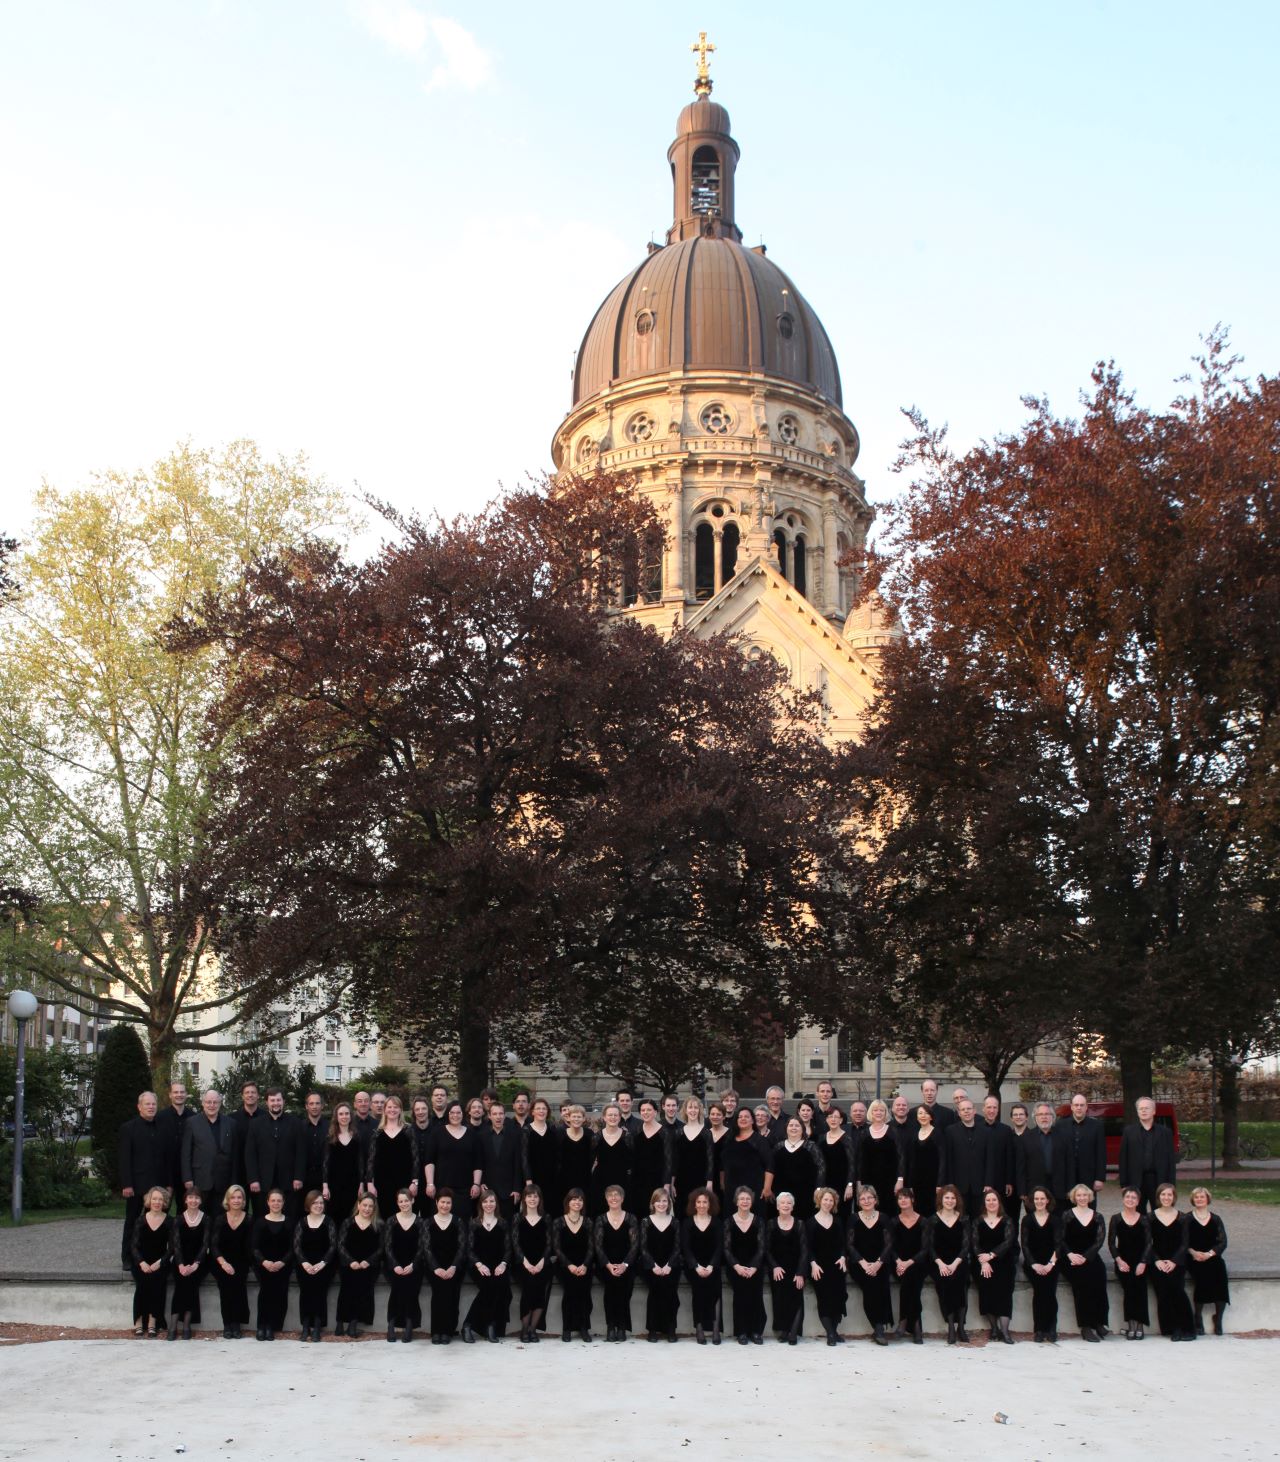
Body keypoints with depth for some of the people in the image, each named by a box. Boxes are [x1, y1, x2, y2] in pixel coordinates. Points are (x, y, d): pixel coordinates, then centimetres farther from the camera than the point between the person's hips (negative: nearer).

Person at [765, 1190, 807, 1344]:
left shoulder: (799, 1225, 4)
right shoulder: (771, 1224, 6)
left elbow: (804, 1250, 0)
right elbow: (766, 1249, 3)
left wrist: (800, 1273, -10)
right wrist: (774, 1267, -12)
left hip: (795, 1269, -1)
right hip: (777, 1269, 1)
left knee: (795, 1300, -12)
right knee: (779, 1300, -8)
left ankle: (793, 1332, -13)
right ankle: (782, 1330, 1)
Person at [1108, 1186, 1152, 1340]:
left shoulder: (1144, 1220, 12)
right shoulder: (1116, 1219, 11)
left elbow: (1148, 1243, 3)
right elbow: (1111, 1243, 4)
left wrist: (1143, 1263, -13)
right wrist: (1119, 1260, -12)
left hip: (1140, 1260, 0)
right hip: (1123, 1260, 0)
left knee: (1138, 1282, -28)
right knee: (1128, 1284, -27)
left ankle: (1139, 1324, -23)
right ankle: (1131, 1323, -24)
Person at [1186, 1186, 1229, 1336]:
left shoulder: (1216, 1219, 15)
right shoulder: (1187, 1220, 11)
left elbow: (1222, 1242, 4)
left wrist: (1209, 1253, -12)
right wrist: (1194, 1252, -15)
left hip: (1212, 1257, 1)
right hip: (1194, 1258, -1)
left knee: (1220, 1268, -29)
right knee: (1201, 1273, -31)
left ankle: (1218, 1318, -13)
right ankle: (1198, 1317, -17)